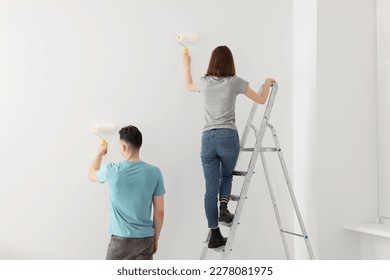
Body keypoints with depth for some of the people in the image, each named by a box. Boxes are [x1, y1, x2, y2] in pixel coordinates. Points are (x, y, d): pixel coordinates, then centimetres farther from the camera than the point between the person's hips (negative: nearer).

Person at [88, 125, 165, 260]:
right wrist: (155, 239, 13)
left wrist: (100, 153, 33)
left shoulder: (112, 171, -9)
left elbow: (92, 175, 16)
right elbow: (159, 213, -1)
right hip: (146, 239, 2)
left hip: (121, 239, -2)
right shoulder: (154, 172, -5)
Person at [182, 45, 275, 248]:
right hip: (228, 136, -2)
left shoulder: (205, 82, 9)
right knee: (227, 175, 25)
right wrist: (267, 84, 31)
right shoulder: (235, 82, 2)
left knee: (211, 188, 5)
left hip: (208, 138, 2)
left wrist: (186, 65, 48)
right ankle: (223, 208, 3)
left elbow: (189, 86, 34)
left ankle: (215, 235, 9)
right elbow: (261, 100, 11)